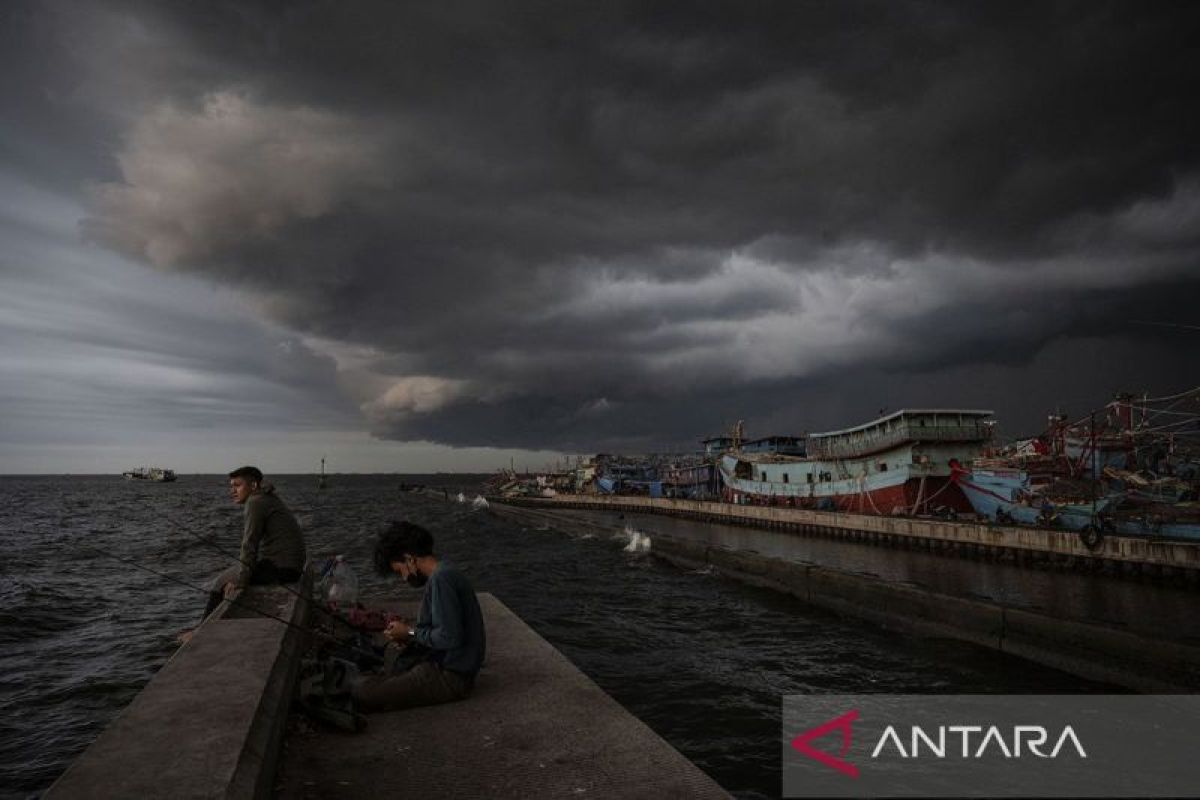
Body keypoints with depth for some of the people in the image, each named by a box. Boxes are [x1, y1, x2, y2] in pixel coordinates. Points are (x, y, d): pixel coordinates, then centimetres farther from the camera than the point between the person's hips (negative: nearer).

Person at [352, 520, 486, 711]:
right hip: (450, 665, 10)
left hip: (449, 677, -10)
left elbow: (450, 637, -25)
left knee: (361, 692, -15)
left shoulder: (441, 579, -21)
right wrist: (411, 629, 5)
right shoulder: (445, 572, 10)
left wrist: (411, 633, -11)